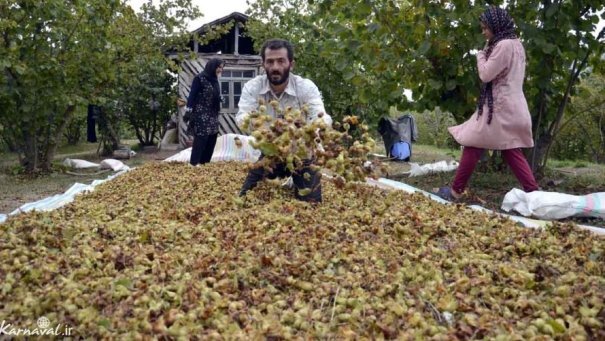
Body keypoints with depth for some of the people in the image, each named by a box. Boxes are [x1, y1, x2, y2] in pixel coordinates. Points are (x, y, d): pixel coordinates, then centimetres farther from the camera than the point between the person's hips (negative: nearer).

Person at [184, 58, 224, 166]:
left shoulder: (214, 80, 13)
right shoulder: (200, 78, -8)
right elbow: (192, 95, -12)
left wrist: (216, 113, 17)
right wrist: (188, 111, -17)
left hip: (212, 115, 8)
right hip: (201, 115, -8)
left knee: (211, 140, 6)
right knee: (201, 139, -10)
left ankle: (204, 163, 14)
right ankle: (194, 163, -4)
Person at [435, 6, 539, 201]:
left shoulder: (503, 45, -14)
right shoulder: (515, 44, 17)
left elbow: (486, 74, -16)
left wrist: (481, 55, 0)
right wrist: (487, 53, 10)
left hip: (500, 106, -10)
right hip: (511, 105, 10)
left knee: (473, 145, -2)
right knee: (511, 152, 9)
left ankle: (456, 191, 5)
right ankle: (533, 193, 4)